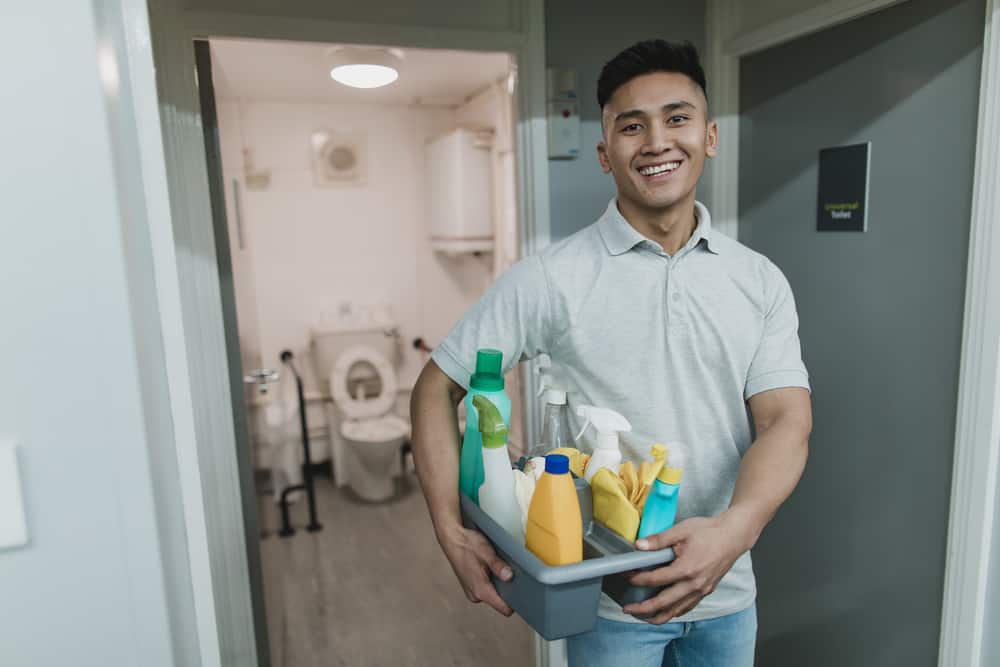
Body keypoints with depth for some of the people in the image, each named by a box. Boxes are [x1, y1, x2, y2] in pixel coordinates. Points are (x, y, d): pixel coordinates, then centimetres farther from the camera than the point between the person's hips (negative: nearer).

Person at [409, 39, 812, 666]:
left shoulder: (761, 281, -2)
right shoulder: (551, 279, -12)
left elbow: (787, 419, -9)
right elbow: (437, 389, -8)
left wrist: (735, 528, -28)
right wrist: (453, 534, -16)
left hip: (727, 594, 4)